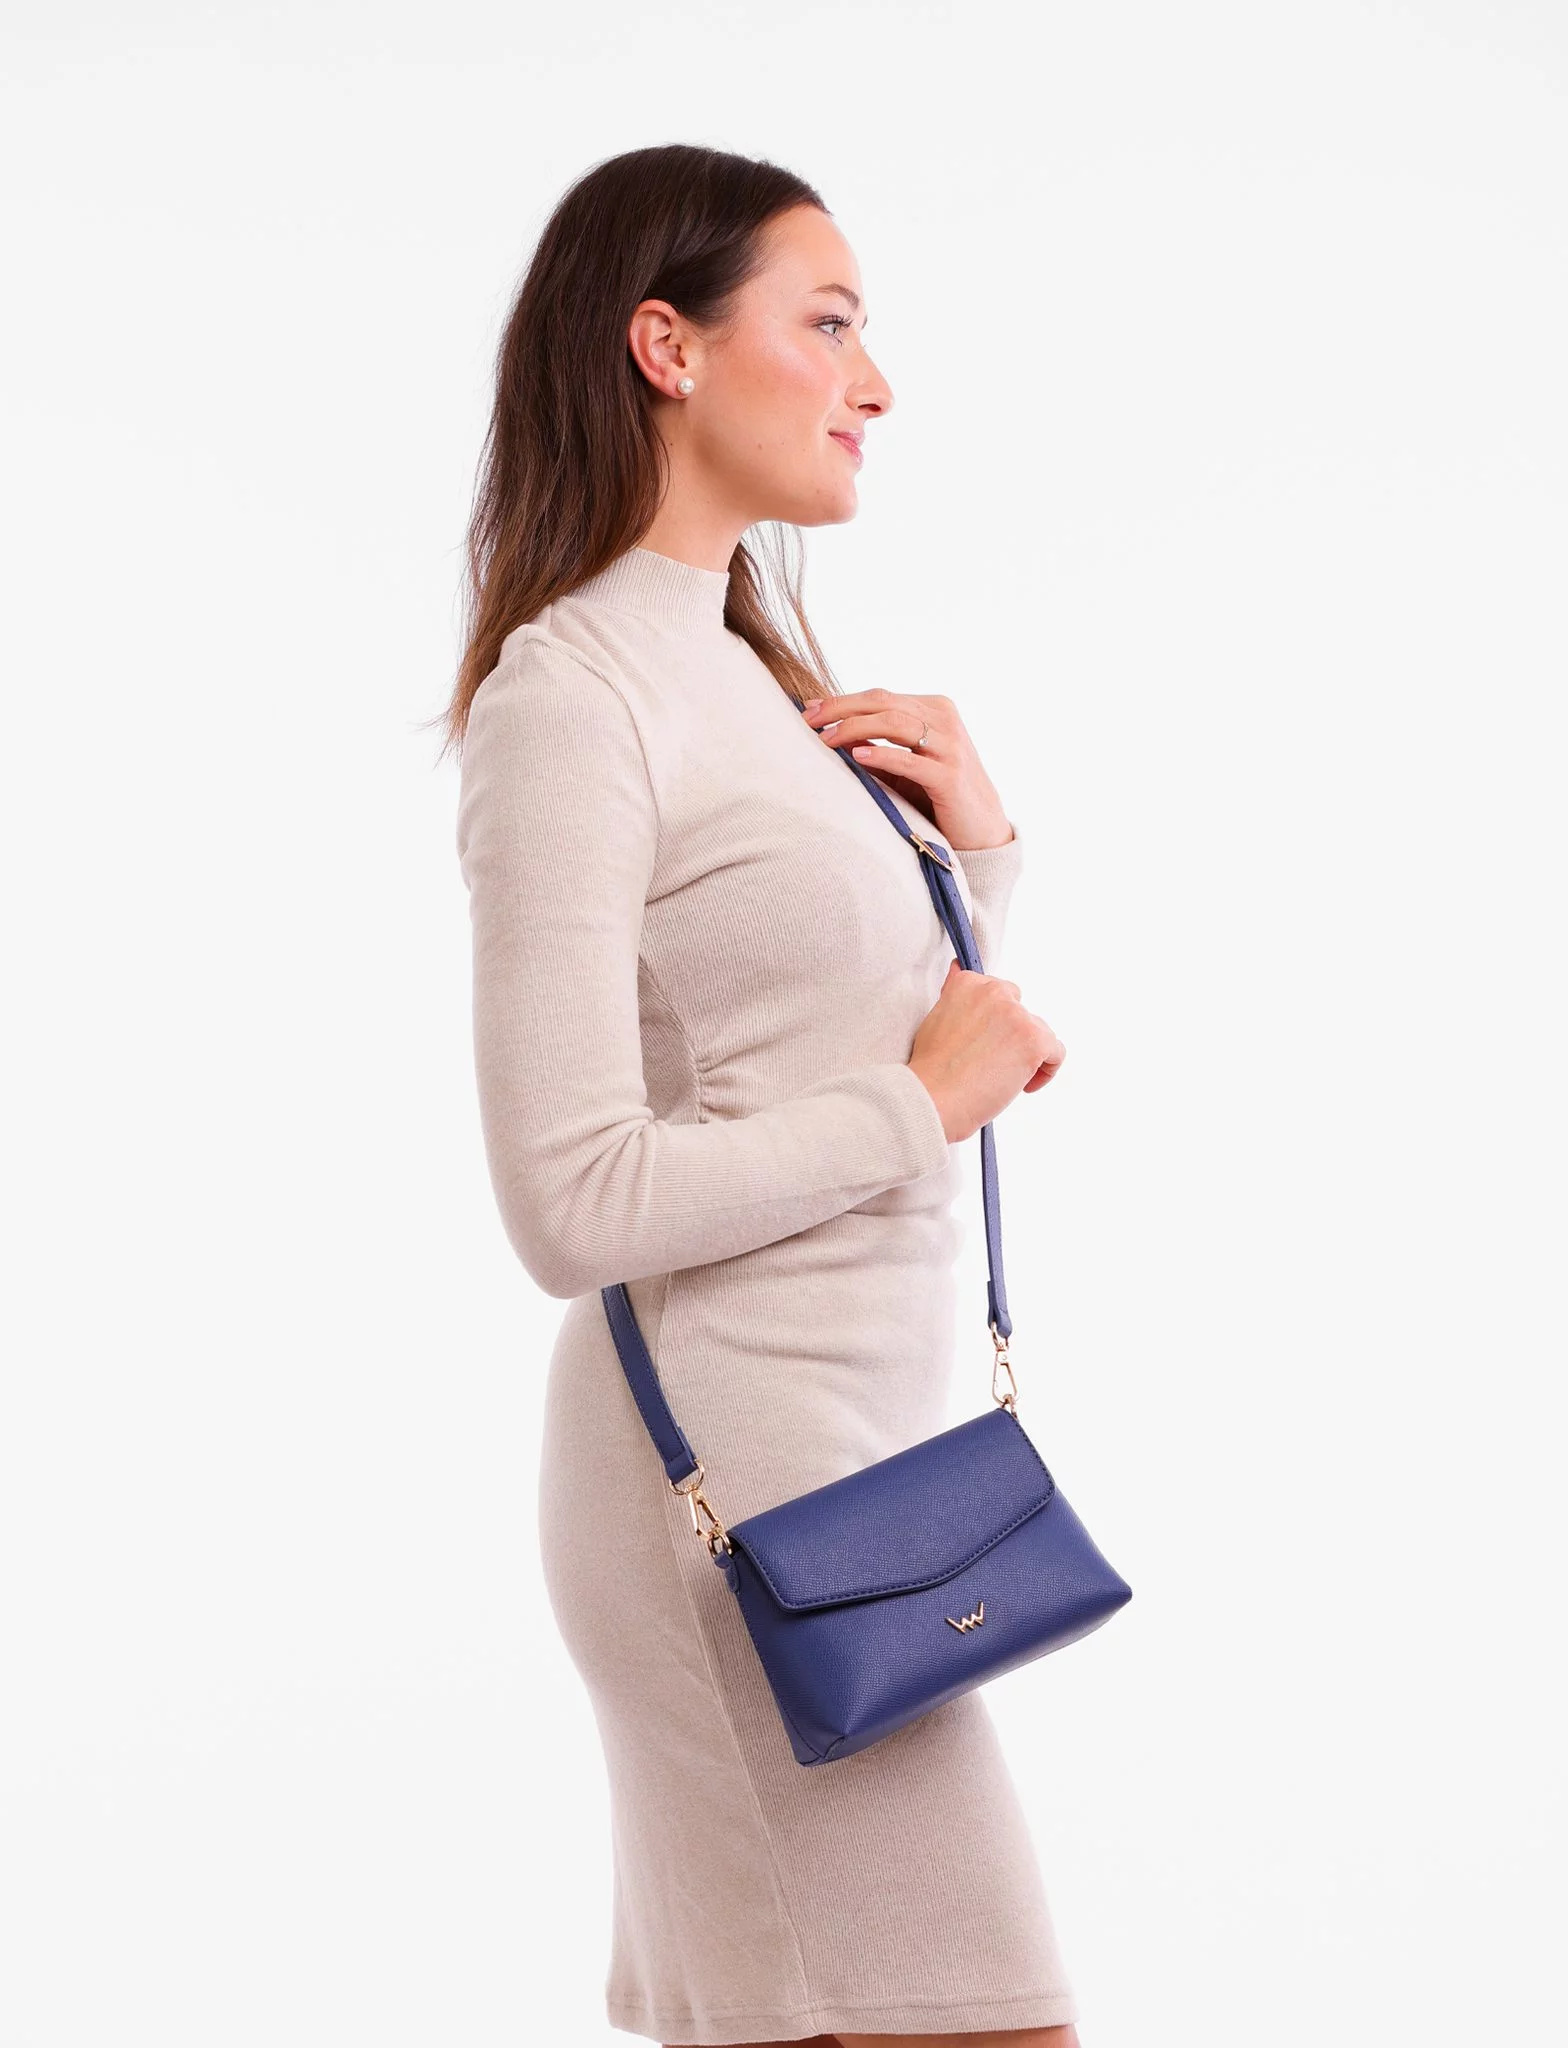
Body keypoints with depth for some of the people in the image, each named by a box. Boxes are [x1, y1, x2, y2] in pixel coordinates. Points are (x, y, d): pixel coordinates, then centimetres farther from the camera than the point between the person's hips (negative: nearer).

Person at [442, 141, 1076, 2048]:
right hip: (732, 1443, -9)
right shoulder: (567, 698, -12)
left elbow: (932, 1039, 22)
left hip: (864, 1421, 9)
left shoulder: (751, 674, 15)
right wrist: (922, 1101, -12)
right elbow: (574, 1205, -20)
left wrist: (978, 846, 5)